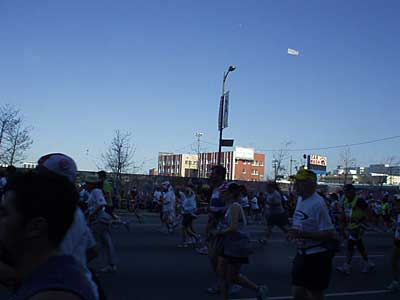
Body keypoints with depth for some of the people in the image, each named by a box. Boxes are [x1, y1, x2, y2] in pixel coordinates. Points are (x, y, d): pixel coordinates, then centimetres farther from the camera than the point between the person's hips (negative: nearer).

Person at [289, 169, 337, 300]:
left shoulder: (318, 203, -21)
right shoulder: (300, 199, 7)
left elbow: (328, 234, -25)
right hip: (302, 253, 8)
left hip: (317, 256, -8)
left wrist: (302, 234, -28)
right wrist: (294, 233, 4)